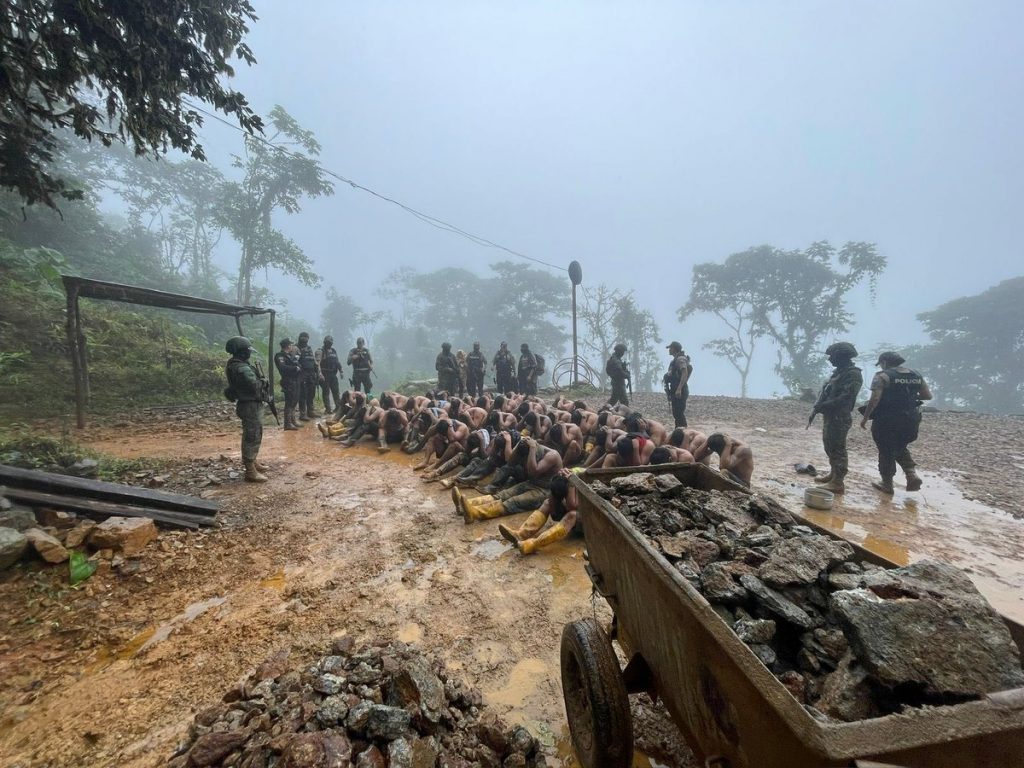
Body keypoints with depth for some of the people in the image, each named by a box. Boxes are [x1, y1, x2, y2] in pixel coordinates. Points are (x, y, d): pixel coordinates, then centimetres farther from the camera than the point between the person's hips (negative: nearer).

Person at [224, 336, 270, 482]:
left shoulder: (235, 365, 10)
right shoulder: (242, 369, -23)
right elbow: (255, 386, -25)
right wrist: (264, 380, -6)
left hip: (250, 404, 11)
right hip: (251, 406, -11)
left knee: (253, 435, 22)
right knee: (252, 437, -4)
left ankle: (254, 462, 37)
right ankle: (250, 471, 3)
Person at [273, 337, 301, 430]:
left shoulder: (291, 356, 19)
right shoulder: (280, 356, -8)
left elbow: (299, 366, 19)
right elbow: (282, 367, -23)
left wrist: (298, 368, -2)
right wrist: (295, 368, -15)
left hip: (295, 381, 9)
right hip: (288, 382, -9)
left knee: (294, 402, 14)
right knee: (289, 402, -9)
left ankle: (293, 421, 23)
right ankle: (287, 423, -6)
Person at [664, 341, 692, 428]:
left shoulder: (681, 359, -12)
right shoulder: (675, 360, 19)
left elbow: (685, 374, -25)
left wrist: (679, 389, -30)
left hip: (679, 392, -10)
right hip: (675, 391, 10)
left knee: (679, 414, -10)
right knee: (676, 414, 15)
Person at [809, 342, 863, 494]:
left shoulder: (853, 374, -14)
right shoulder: (838, 372, 15)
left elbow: (845, 398, -23)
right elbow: (825, 392, 15)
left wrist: (822, 406, -20)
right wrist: (816, 408, 2)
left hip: (840, 418, -9)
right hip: (830, 416, 9)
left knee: (837, 449, -5)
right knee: (830, 447, 18)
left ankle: (838, 483, 1)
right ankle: (833, 474, 31)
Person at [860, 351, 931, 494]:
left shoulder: (882, 376, -12)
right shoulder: (916, 375, 8)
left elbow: (875, 399, -20)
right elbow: (928, 396, 13)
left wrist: (865, 418, -13)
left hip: (887, 420, -6)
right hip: (910, 420, 6)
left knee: (886, 451, 7)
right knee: (900, 447, 25)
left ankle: (887, 484, 15)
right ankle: (912, 473, 7)